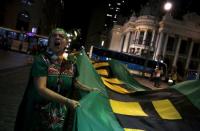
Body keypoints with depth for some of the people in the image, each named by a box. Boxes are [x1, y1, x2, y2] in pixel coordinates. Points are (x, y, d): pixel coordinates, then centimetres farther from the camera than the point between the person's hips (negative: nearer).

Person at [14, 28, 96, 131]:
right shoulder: (41, 60, -17)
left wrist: (89, 89, 10)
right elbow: (41, 89, -26)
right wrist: (67, 101, -31)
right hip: (39, 113, -3)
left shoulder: (71, 63, -3)